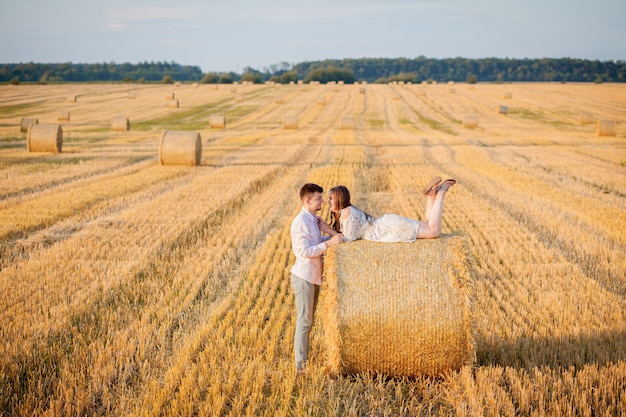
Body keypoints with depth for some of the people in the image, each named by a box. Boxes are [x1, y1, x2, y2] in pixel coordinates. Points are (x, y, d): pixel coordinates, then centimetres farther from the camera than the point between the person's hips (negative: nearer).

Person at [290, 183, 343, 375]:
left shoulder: (313, 219, 10)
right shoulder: (300, 222, -19)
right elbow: (304, 251, -24)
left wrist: (332, 236, 3)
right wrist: (329, 243, -26)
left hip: (314, 276, 9)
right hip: (303, 276, -9)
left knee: (308, 320, 15)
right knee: (304, 321, -4)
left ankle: (305, 359, 25)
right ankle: (302, 365, 3)